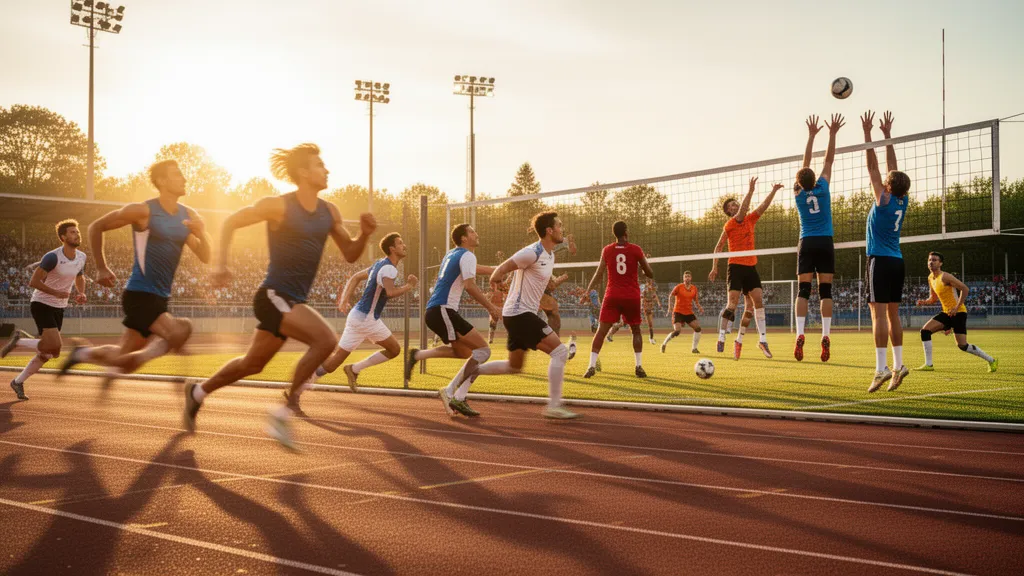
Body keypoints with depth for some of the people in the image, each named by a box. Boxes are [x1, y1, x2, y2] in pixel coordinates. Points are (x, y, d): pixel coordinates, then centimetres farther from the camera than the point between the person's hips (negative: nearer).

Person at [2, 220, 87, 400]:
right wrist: (57, 293, -24)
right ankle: (19, 340, 3)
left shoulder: (81, 257, 2)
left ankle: (18, 381, 25)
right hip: (42, 305, -8)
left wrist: (81, 293, 1)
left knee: (46, 354, 9)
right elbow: (33, 282, -20)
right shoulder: (53, 257, -20)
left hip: (59, 309, 8)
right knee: (54, 348, -21)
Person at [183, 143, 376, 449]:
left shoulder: (329, 212, 6)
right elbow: (231, 222, -3)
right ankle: (282, 415, -17)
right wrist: (221, 264, -13)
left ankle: (198, 392, 45)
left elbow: (350, 255, 11)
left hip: (293, 301, 8)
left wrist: (364, 234, -9)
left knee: (252, 364, 20)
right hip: (274, 296, -8)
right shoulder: (278, 205, -12)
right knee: (325, 339, -27)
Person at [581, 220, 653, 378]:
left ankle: (592, 365, -11)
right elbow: (650, 274, 3)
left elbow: (598, 273, 3)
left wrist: (587, 291, 9)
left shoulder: (607, 250, 3)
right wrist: (642, 265, 23)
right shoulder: (636, 250, -2)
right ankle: (639, 366, 7)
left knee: (602, 330, 0)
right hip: (632, 297, 0)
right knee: (636, 331, 16)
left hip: (612, 296, 1)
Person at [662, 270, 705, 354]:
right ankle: (664, 344, 3)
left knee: (698, 328, -11)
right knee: (677, 331, -20)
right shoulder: (679, 287, -6)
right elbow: (671, 296, -5)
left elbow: (696, 300, 15)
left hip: (689, 312, 5)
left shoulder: (694, 288, 7)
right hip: (678, 312, -5)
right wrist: (670, 307, -18)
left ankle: (694, 348, 3)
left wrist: (699, 307, -4)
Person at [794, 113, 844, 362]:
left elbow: (805, 163, 10)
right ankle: (825, 336, -12)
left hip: (807, 244, 1)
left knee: (803, 290, -4)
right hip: (825, 243, 0)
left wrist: (811, 135, 14)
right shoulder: (822, 188, -2)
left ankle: (800, 334, -18)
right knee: (825, 290, -2)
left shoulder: (799, 193, 1)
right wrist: (832, 134, 8)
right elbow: (828, 160, 6)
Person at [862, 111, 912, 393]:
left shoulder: (884, 200, -9)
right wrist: (887, 136, 20)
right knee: (892, 314, 11)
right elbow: (892, 167, 16)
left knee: (879, 313, -11)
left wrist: (867, 134, -1)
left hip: (880, 261, -7)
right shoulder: (902, 202, 7)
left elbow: (873, 168, -6)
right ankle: (898, 365, 11)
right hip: (897, 262, 8)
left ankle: (881, 368, -18)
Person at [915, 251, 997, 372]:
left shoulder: (945, 277, -16)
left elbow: (965, 289, -19)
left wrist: (956, 307, -23)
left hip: (958, 313, -8)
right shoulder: (930, 278, 11)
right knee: (925, 330, -7)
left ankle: (991, 360, 9)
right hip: (946, 313, 8)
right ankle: (928, 364, -5)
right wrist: (924, 302, -1)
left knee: (962, 346, -9)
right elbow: (933, 298, 21)